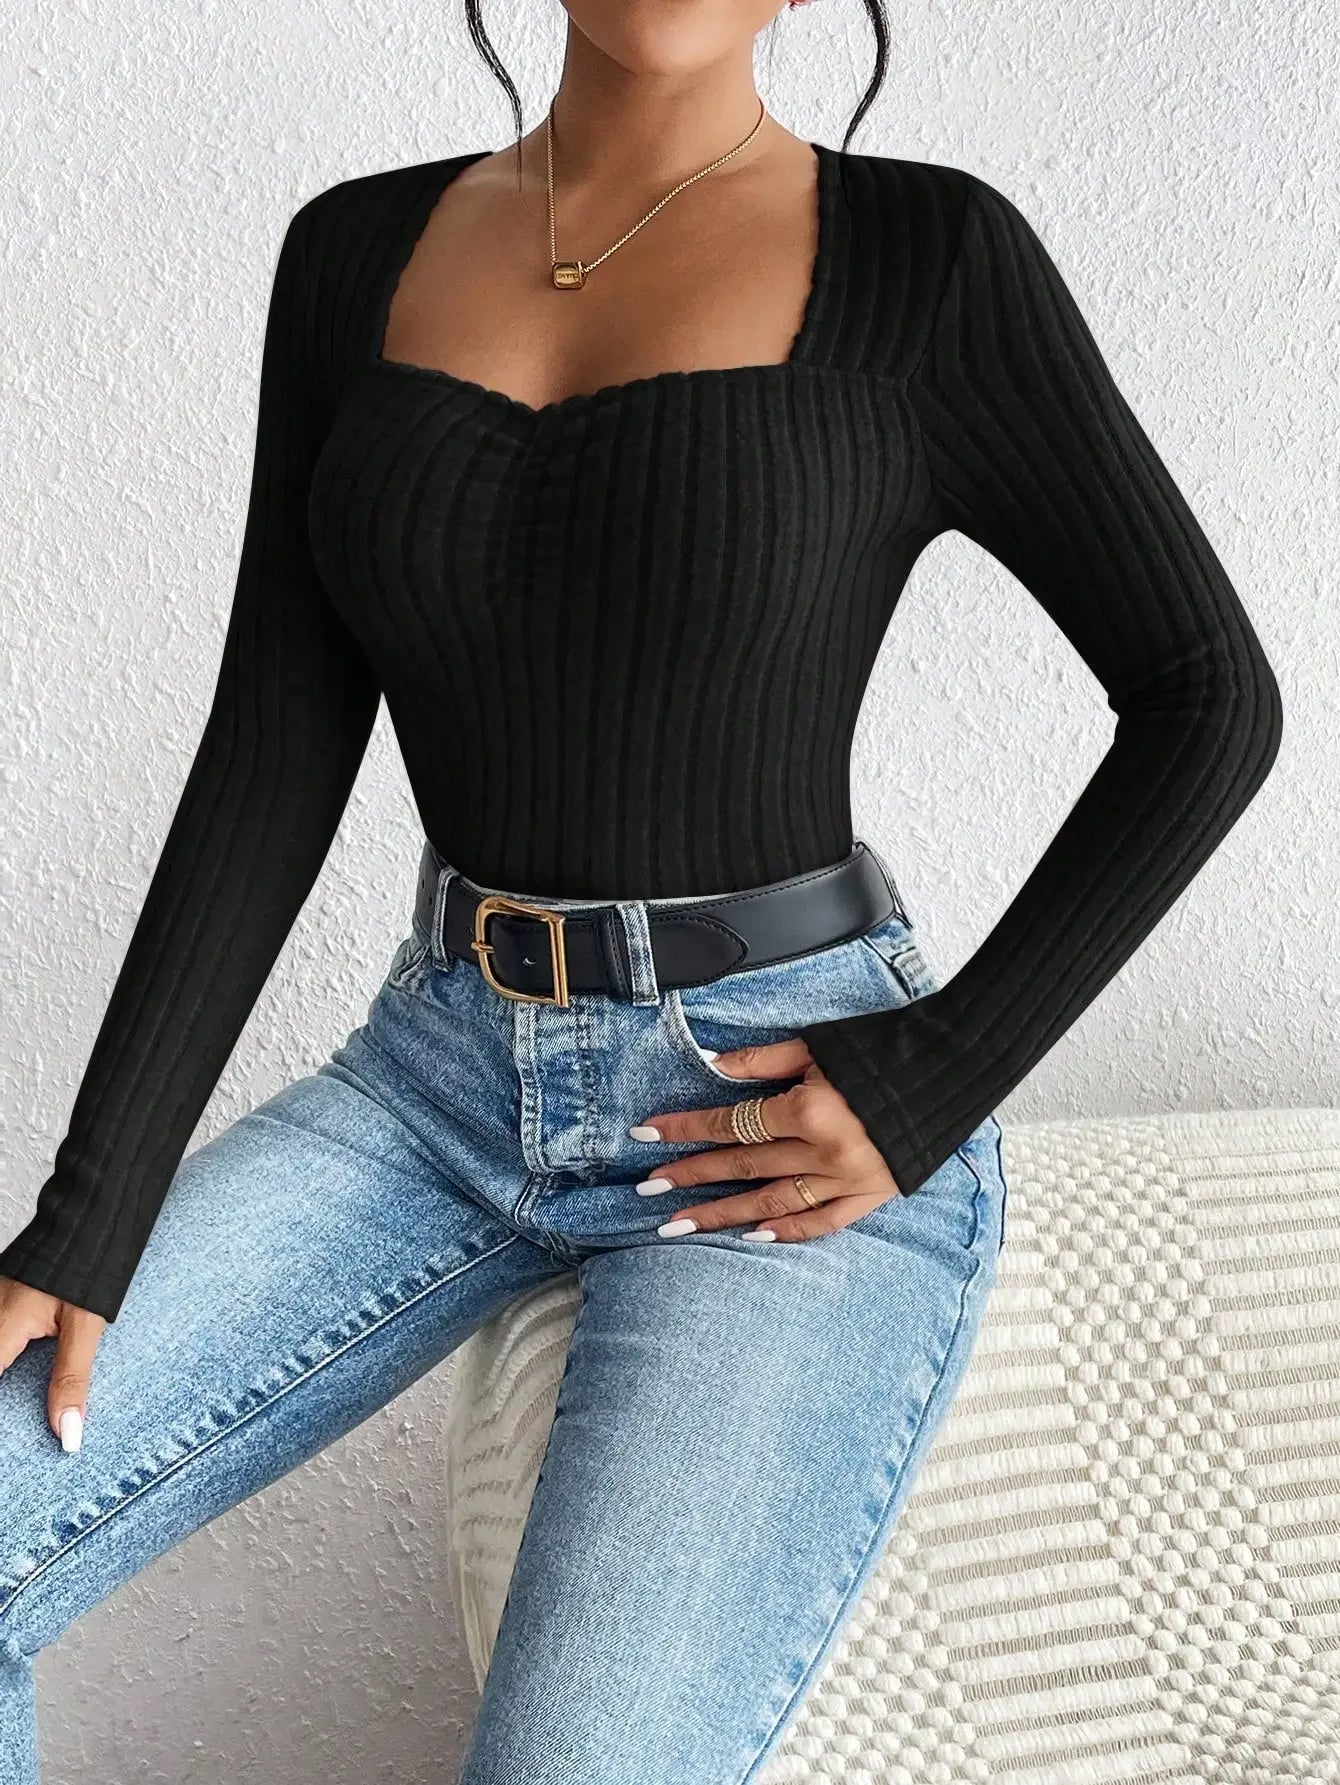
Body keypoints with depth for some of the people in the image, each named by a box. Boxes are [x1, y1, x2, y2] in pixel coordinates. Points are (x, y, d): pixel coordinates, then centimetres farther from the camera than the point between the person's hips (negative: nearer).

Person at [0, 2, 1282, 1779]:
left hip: (787, 1134, -4)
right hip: (443, 1076, 5)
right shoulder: (358, 252, 5)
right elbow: (269, 763, 2)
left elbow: (1210, 699, -2)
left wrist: (935, 1089, -10)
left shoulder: (932, 261, -7)